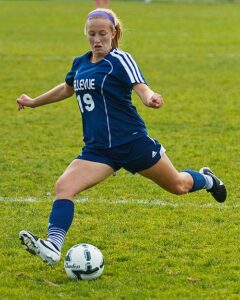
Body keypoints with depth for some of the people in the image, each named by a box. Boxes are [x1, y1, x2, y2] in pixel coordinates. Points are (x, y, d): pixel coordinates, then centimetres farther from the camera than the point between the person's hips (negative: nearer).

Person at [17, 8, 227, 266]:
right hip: (97, 149, 5)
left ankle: (206, 179, 49)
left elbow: (141, 88, -27)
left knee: (178, 186, 13)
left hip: (132, 143, -5)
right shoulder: (80, 64, 8)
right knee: (63, 186, -19)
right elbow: (67, 89, 29)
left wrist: (150, 99, -50)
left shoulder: (120, 60, -11)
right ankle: (52, 248, -28)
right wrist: (33, 102, 35)